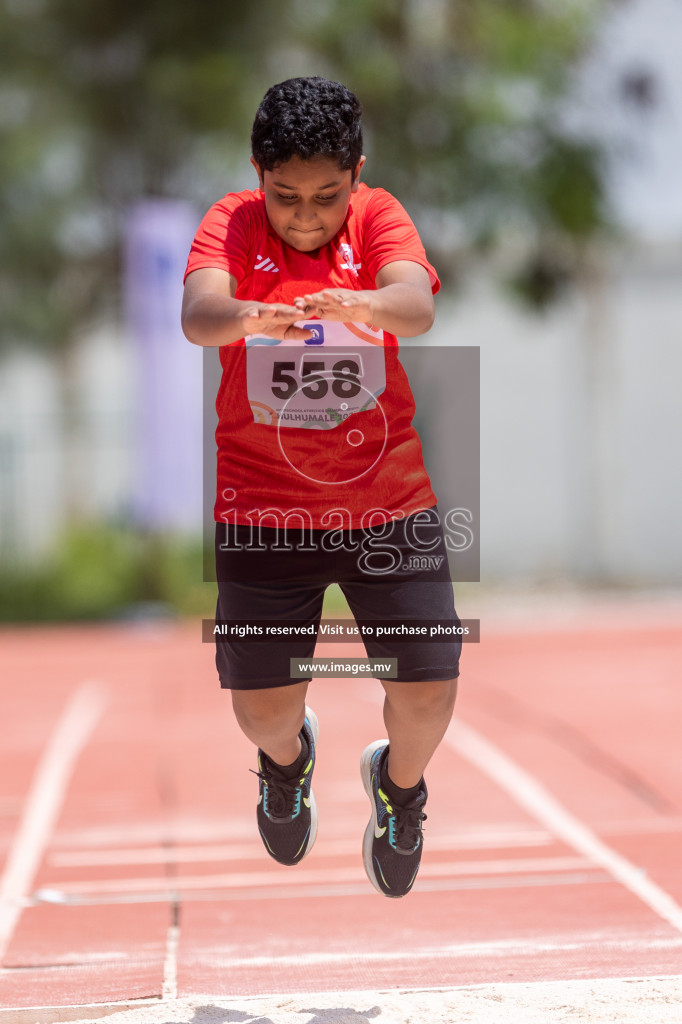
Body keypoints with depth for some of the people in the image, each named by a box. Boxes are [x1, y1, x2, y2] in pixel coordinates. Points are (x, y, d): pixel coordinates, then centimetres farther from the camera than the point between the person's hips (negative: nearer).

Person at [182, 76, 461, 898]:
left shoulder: (379, 217, -5)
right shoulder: (231, 224, -7)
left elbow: (417, 305, -26)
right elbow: (197, 312, -27)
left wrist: (364, 304, -49)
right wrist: (247, 316, -51)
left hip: (391, 499, 0)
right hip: (262, 507, 0)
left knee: (428, 692, -1)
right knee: (261, 705, 2)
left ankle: (399, 780, 35)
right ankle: (286, 757, 41)